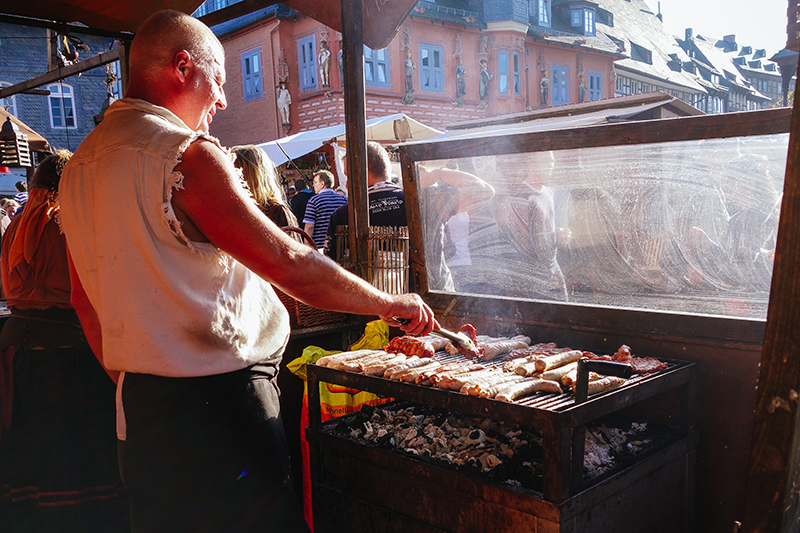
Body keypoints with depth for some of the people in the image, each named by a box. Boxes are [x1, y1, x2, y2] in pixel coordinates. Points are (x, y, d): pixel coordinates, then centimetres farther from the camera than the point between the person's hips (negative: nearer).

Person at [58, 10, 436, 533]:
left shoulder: (79, 165, 10)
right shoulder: (186, 152, -17)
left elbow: (84, 300, 15)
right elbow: (286, 263, -21)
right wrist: (390, 303, -9)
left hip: (138, 402, 9)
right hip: (216, 399, -9)